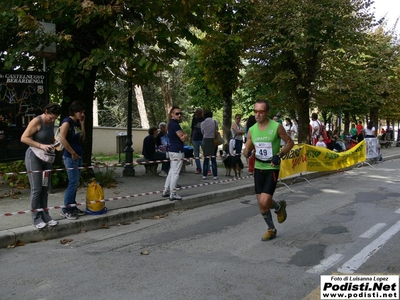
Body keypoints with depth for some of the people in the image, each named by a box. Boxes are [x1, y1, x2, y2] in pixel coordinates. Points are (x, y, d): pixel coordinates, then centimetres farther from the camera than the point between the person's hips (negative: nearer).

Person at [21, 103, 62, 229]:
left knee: (45, 189, 9)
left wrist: (55, 143, 0)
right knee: (36, 189, -4)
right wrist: (41, 145, -26)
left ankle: (45, 216, 16)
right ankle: (36, 219, 4)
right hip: (34, 157, -7)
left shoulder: (51, 123, 5)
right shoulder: (37, 121, -15)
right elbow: (24, 138, -20)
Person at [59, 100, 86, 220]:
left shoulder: (77, 123, 13)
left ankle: (72, 207, 21)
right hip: (70, 156, -9)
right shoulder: (67, 121, -11)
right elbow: (62, 138, -21)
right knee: (73, 183, -7)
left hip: (78, 156, 9)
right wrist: (73, 153, -16)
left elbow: (82, 139, 12)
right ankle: (65, 210, 2)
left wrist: (82, 124, 5)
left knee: (76, 183, 12)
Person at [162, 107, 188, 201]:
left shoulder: (171, 124, 16)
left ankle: (166, 191, 21)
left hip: (172, 150, 10)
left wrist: (184, 136, -2)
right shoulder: (174, 124, -15)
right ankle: (173, 194, -3)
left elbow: (184, 136, 17)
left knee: (171, 171, 16)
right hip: (177, 151, -10)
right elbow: (183, 138, -16)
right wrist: (184, 136, 2)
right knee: (175, 173, -6)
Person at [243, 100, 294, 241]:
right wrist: (247, 153, -14)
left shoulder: (277, 127, -12)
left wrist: (279, 155, -16)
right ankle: (271, 229, 30)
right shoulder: (252, 130, 1)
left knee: (264, 202, -16)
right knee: (261, 204, 9)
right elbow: (247, 148, 10)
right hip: (258, 169, 5)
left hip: (272, 169, -5)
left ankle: (279, 206, 20)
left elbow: (290, 142, -2)